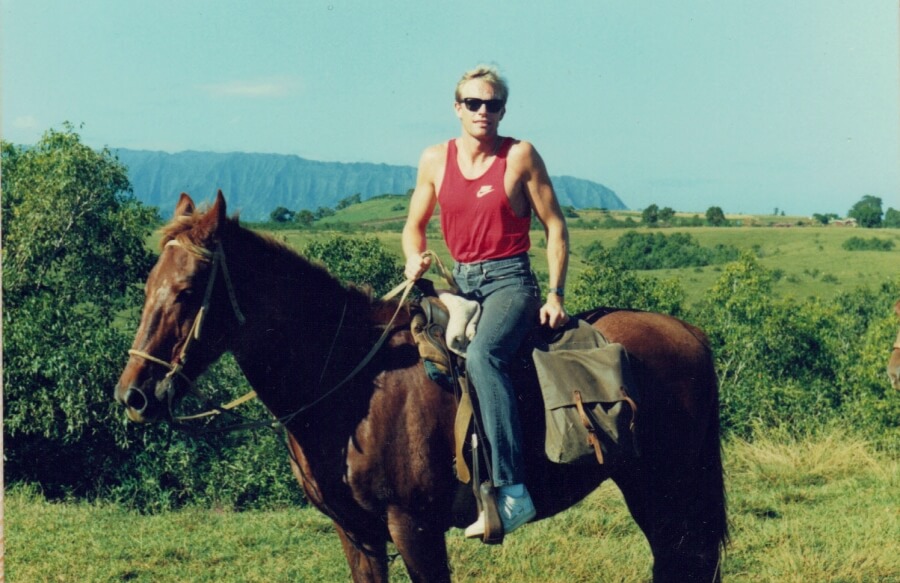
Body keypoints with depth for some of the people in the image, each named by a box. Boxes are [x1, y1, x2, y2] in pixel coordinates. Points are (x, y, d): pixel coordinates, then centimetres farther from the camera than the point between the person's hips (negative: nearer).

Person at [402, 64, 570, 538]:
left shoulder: (520, 156, -2)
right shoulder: (435, 160, 8)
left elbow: (555, 227, 0)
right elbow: (414, 226, 17)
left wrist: (556, 294, -6)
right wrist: (415, 259, -6)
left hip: (509, 280, -6)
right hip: (460, 282, 6)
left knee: (481, 355, -34)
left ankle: (511, 490, -40)